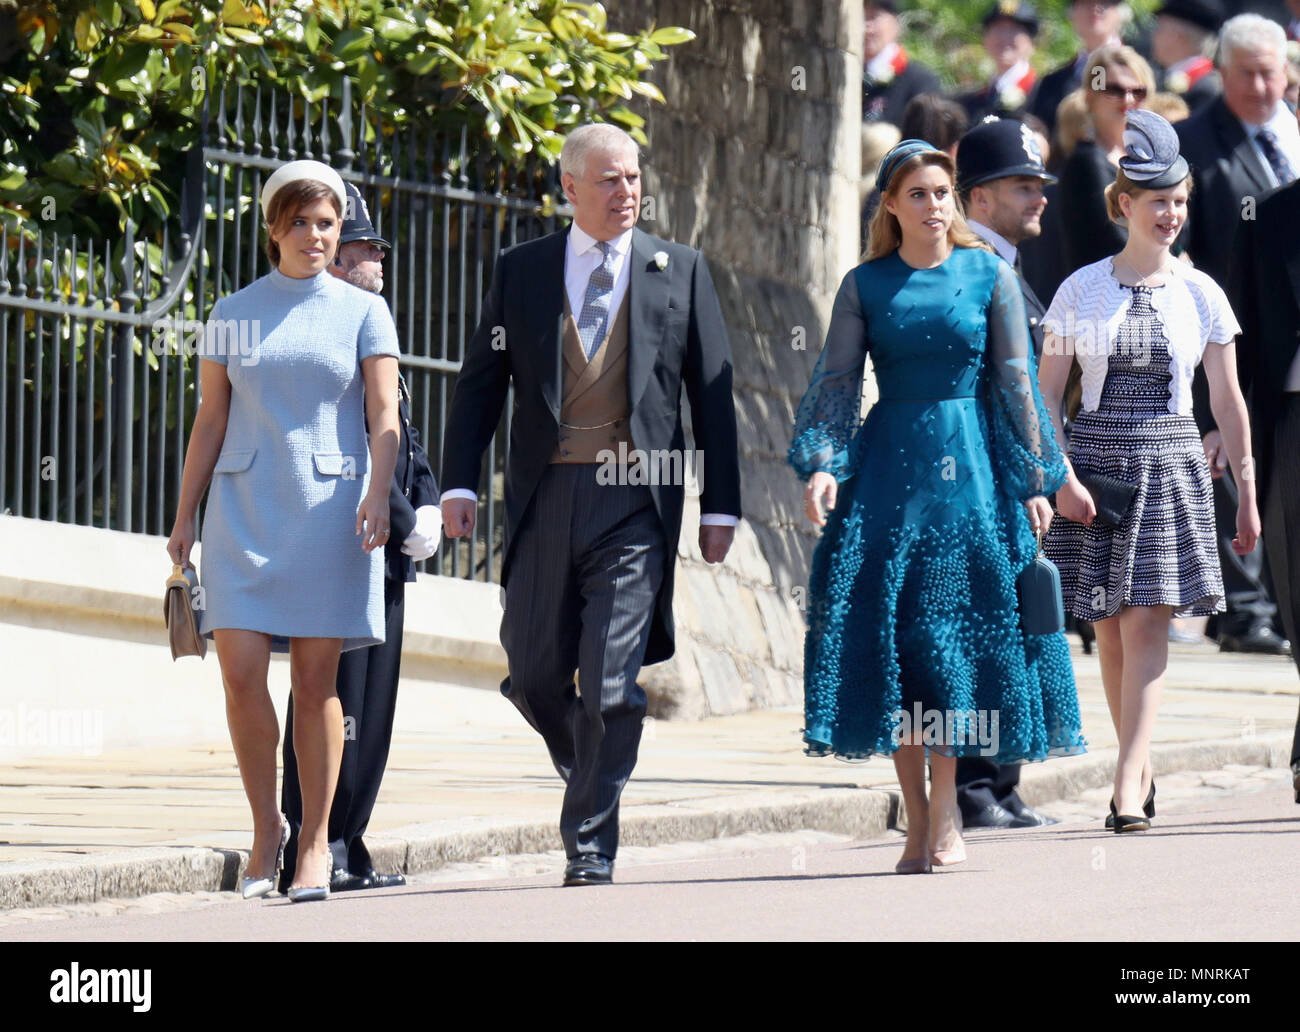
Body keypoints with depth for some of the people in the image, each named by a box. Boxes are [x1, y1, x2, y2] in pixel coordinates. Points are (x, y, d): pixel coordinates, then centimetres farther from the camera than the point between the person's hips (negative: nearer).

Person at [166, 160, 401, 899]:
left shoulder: (363, 313, 6)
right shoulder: (233, 315, 10)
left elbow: (384, 415, -2)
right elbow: (211, 421, 13)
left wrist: (377, 497, -17)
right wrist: (184, 518, 8)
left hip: (329, 508, -1)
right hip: (244, 507, 1)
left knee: (315, 682, -3)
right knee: (242, 676, -9)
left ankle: (316, 841, 6)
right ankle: (266, 826, 8)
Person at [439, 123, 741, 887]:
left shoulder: (680, 272, 7)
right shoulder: (521, 272, 9)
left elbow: (712, 392, 7)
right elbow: (481, 381, 9)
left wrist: (722, 506, 3)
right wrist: (460, 483, -2)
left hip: (635, 507, -2)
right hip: (545, 502, 2)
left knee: (612, 685, -9)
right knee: (535, 676, 5)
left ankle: (591, 846, -1)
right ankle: (591, 781, 32)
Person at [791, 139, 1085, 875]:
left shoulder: (989, 276, 4)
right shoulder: (865, 286, 6)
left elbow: (1017, 384, 4)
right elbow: (836, 381, 3)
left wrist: (1033, 479, 0)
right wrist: (821, 464, -11)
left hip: (969, 466, -1)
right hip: (888, 463, 1)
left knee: (952, 634, -7)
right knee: (890, 636, -3)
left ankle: (946, 813, 0)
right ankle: (919, 819, 3)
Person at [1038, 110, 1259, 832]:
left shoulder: (1201, 293, 4)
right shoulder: (1081, 291, 2)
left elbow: (1229, 401, 9)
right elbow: (1047, 394, 4)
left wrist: (1247, 496, 9)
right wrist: (1061, 477, -8)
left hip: (1171, 466, -1)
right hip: (1096, 457, 1)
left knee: (1146, 623, -10)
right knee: (1110, 628, 5)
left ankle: (1129, 787, -15)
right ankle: (1141, 766, 18)